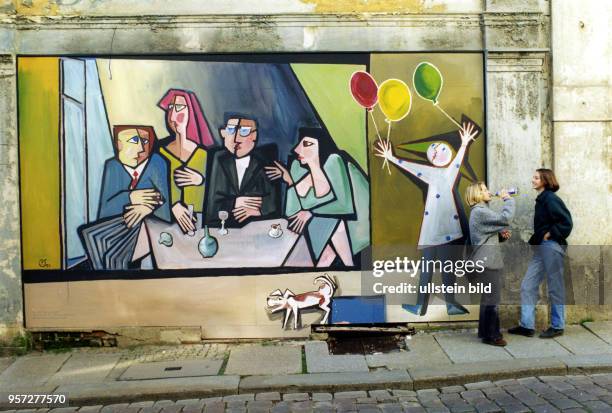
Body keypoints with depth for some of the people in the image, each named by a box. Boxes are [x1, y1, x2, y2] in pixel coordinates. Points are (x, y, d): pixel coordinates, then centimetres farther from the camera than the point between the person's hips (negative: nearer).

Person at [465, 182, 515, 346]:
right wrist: (507, 198, -11)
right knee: (492, 298, -6)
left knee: (489, 297, 15)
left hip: (490, 260, 11)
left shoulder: (482, 211, 19)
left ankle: (485, 331, 24)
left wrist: (502, 234, 3)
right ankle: (491, 335, 1)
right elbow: (506, 218, -25)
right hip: (487, 261, -11)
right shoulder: (480, 212, -15)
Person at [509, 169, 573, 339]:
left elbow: (566, 222, -20)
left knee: (555, 288, 4)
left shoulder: (551, 199, -13)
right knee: (527, 286, 8)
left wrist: (550, 234, -13)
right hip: (541, 247, 9)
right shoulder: (541, 199, 14)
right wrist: (536, 239, 7)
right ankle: (527, 325, 14)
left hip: (552, 247, -9)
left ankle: (557, 326, 18)